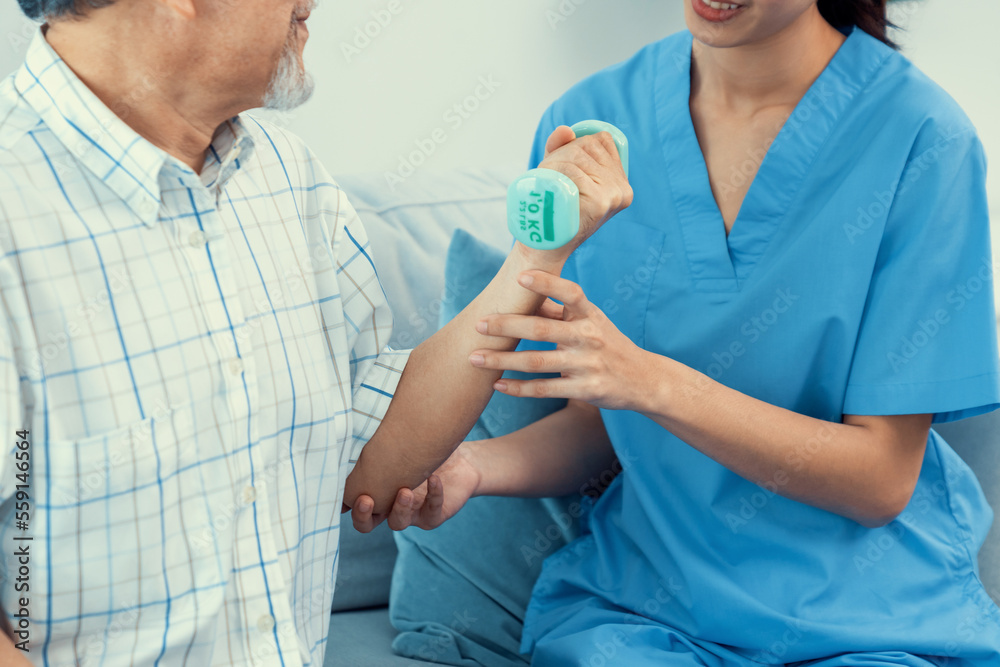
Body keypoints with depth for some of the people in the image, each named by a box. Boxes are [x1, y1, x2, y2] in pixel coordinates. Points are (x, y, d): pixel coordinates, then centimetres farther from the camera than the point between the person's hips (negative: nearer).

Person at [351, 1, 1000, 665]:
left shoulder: (921, 138, -15)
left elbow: (882, 480, -16)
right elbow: (598, 426, 2)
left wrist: (651, 381, -29)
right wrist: (472, 466, -19)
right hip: (641, 602, 0)